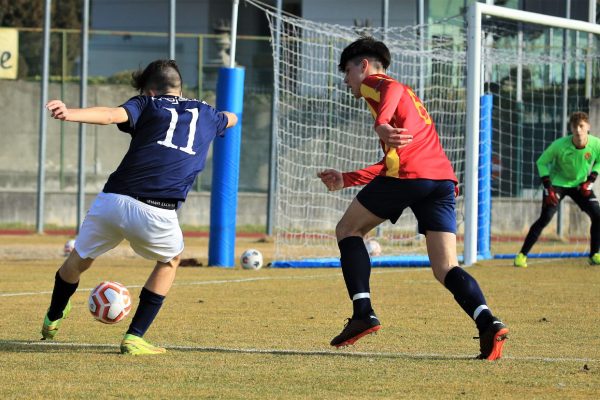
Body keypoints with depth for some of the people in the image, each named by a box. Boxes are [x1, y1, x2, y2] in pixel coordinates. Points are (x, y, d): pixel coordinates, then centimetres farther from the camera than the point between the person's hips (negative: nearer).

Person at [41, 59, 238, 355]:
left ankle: (52, 320, 47)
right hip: (157, 215, 0)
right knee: (170, 261, 31)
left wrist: (71, 114, -25)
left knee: (78, 261, 25)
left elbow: (113, 114, -9)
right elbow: (230, 119, 50)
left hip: (112, 201, 0)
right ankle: (134, 338, 22)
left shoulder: (147, 105, 15)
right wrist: (227, 116, 75)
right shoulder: (205, 114, 24)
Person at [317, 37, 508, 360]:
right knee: (445, 269, 0)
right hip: (443, 178, 7)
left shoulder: (373, 82, 12)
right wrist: (345, 180, 44)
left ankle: (363, 312, 1)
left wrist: (381, 124, -34)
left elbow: (392, 90, -15)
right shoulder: (408, 96, 38)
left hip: (408, 175, -7)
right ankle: (487, 323, -26)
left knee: (348, 230, 14)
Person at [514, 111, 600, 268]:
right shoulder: (559, 145, -28)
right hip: (557, 183, -3)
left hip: (580, 185, 3)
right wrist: (548, 188, -19)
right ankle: (522, 254, -11)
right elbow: (541, 162, -13)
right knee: (545, 218, -16)